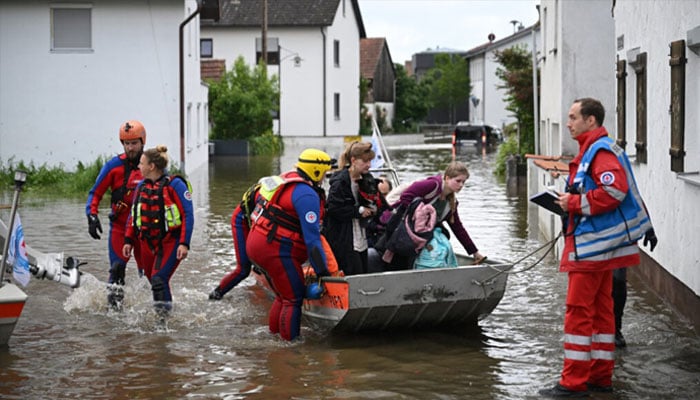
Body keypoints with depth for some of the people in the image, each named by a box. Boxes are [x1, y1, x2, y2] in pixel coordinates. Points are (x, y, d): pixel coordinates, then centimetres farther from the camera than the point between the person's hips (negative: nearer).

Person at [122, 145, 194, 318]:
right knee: (154, 281, 12)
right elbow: (133, 215, 18)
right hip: (148, 243, 7)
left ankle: (164, 314, -18)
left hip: (170, 242, -7)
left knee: (159, 279, -21)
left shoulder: (174, 184, -10)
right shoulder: (142, 186, 10)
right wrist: (128, 241, 11)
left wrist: (184, 244, -19)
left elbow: (188, 214, -12)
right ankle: (165, 311, 31)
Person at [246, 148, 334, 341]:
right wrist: (322, 271, -18)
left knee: (284, 296, 20)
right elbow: (312, 236, -20)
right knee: (294, 298, -3)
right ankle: (289, 342, -1)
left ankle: (273, 334, 27)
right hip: (275, 251, -10)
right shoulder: (307, 195, -17)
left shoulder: (288, 179, 14)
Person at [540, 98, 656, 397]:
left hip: (594, 245, -11)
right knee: (600, 310, 13)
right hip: (598, 245, 11)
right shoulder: (591, 150, 19)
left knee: (578, 310, -7)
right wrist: (570, 202, 8)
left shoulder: (601, 151, -14)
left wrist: (574, 203, -19)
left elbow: (614, 190, -27)